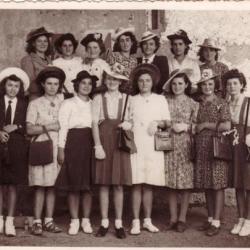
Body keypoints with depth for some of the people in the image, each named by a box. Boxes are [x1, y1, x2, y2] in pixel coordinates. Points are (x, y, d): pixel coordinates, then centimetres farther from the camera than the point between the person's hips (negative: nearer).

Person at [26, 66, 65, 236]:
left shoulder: (63, 101, 10)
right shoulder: (35, 104, 4)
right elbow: (30, 129, -3)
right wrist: (48, 127, -10)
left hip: (57, 147, 3)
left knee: (52, 185, 5)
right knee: (40, 185, -4)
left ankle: (49, 220, 11)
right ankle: (37, 222, 2)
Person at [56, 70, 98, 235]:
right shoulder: (68, 104, 5)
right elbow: (62, 127, 0)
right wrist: (61, 149, -6)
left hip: (90, 144, 2)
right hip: (73, 143, -2)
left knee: (88, 184, 3)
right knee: (73, 184, 0)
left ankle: (86, 220, 12)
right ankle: (74, 221, 9)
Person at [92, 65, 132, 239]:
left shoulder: (126, 99, 9)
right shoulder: (98, 99, 8)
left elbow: (130, 121, 13)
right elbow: (95, 123, 1)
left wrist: (129, 125, -11)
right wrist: (98, 145, -10)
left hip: (120, 142, 0)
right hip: (104, 141, 0)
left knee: (119, 184, 1)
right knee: (103, 184, 1)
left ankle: (119, 223, 9)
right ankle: (104, 223, 10)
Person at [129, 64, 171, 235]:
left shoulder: (160, 100, 13)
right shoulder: (132, 100, 11)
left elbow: (168, 123, 11)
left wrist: (159, 123, -7)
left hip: (154, 146, 1)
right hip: (136, 146, -1)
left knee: (149, 185, 3)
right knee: (137, 184, -4)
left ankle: (148, 220, 13)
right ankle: (136, 222, 1)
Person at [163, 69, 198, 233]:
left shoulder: (193, 104, 5)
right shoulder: (165, 101, 8)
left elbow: (197, 126, 4)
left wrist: (185, 127, -11)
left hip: (185, 145, -1)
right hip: (168, 144, 1)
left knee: (185, 182, 0)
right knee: (171, 182, 5)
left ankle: (182, 219, 10)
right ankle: (173, 218, 15)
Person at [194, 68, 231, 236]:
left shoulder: (221, 103, -3)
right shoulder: (199, 104, 13)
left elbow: (227, 126, -13)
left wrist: (206, 124, -10)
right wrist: (196, 127, 3)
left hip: (217, 148, -5)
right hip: (202, 150, 5)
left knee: (218, 185, -3)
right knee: (206, 186, 9)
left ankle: (216, 222, 2)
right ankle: (210, 219, 19)